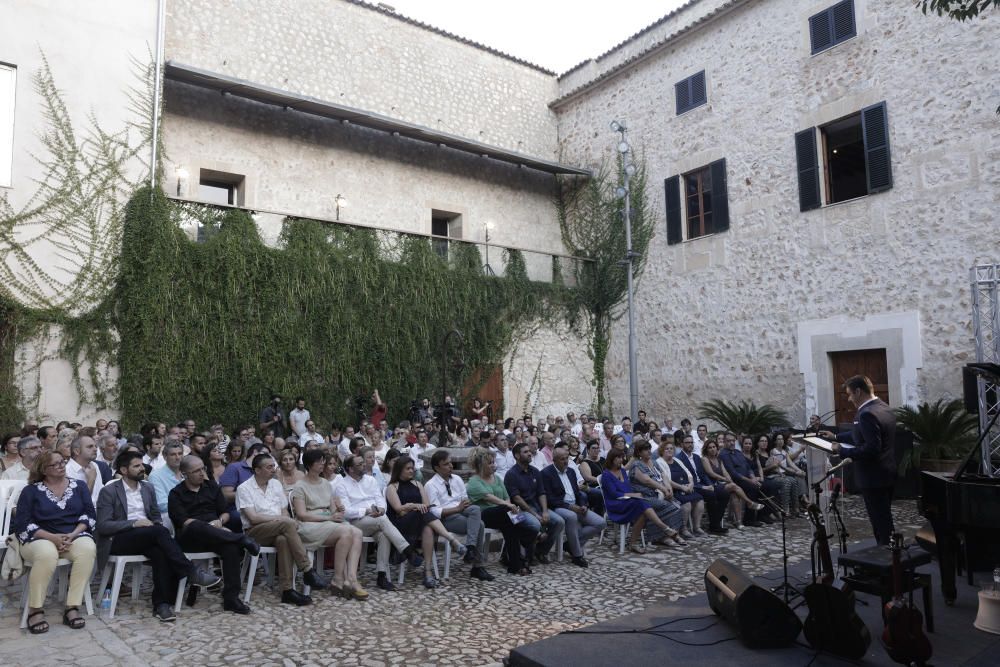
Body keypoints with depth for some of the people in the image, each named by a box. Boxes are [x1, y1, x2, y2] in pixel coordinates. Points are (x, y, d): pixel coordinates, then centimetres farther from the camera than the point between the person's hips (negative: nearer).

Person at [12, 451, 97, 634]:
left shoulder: (79, 486, 11)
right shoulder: (31, 491, 6)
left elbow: (89, 515, 5)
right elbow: (22, 523, -3)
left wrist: (72, 535, -14)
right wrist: (52, 537, -17)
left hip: (75, 535, 2)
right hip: (40, 538, -1)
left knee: (88, 548, -33)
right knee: (47, 554, -38)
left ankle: (72, 608, -28)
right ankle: (35, 610, -21)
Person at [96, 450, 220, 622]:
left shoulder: (148, 488, 14)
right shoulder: (109, 491, -2)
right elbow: (103, 526, -10)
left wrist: (158, 524, -5)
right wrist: (133, 523, -21)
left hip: (146, 538, 5)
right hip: (118, 540, -5)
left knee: (160, 552, -31)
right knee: (159, 531, -32)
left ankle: (162, 603, -28)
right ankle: (192, 572, -30)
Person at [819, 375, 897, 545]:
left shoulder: (868, 414, -24)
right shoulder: (883, 407, 9)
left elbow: (871, 448, -28)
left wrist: (843, 451, -19)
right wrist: (836, 437, 21)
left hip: (873, 477, -10)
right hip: (887, 474, 10)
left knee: (880, 522, 0)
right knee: (885, 520, 20)